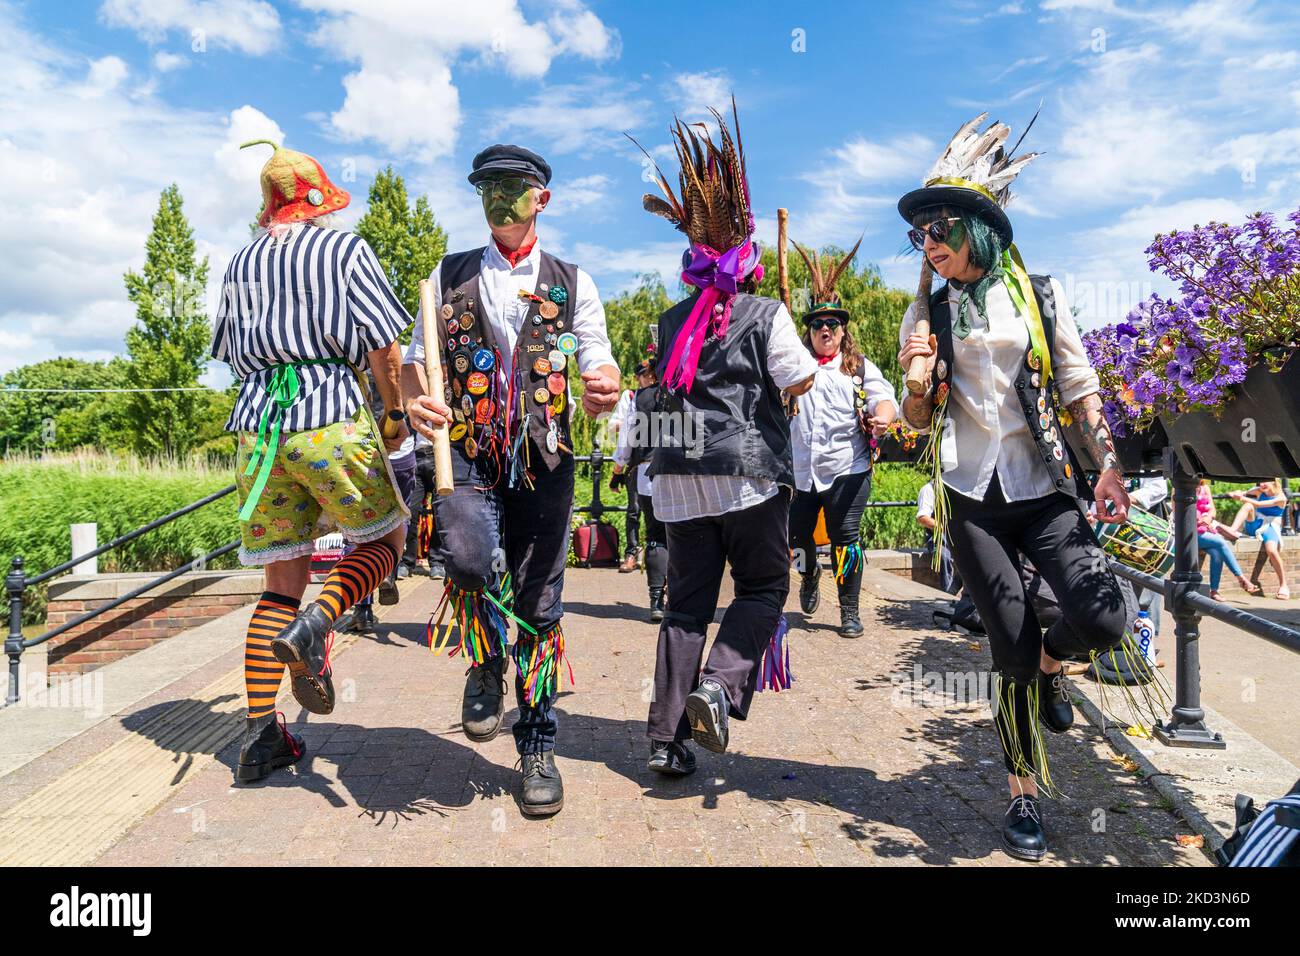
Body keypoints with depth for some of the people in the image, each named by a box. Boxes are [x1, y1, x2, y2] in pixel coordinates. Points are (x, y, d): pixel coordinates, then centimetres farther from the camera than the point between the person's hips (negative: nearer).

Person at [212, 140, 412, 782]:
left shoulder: (242, 261, 18)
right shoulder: (345, 248, 3)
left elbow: (231, 353, 23)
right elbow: (382, 344, -4)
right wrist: (394, 413, 9)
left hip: (258, 423, 5)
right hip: (332, 416, -5)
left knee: (283, 578, 9)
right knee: (384, 537, 14)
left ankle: (260, 735, 8)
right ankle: (314, 626, -13)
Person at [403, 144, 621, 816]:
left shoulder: (572, 284, 11)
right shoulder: (449, 277, 13)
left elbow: (600, 367, 3)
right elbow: (415, 360, 12)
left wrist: (604, 390, -22)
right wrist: (416, 400, -12)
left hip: (542, 459, 0)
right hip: (466, 452, 0)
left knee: (539, 602, 3)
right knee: (470, 555, -29)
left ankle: (538, 749, 20)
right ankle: (486, 664, 5)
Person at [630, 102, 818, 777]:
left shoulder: (671, 322, 12)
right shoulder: (765, 314, -2)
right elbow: (801, 381, -1)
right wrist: (805, 352, 18)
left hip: (679, 474, 4)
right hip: (748, 470, -4)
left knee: (687, 599, 9)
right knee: (764, 586, 12)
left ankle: (666, 737, 8)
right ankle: (719, 683, -10)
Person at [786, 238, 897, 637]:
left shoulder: (860, 367, 8)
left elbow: (884, 397, -4)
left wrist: (882, 417, -26)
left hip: (847, 469, -2)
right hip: (799, 470, 2)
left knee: (846, 537, -5)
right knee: (797, 536, 9)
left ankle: (850, 611, 9)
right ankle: (810, 577, 43)